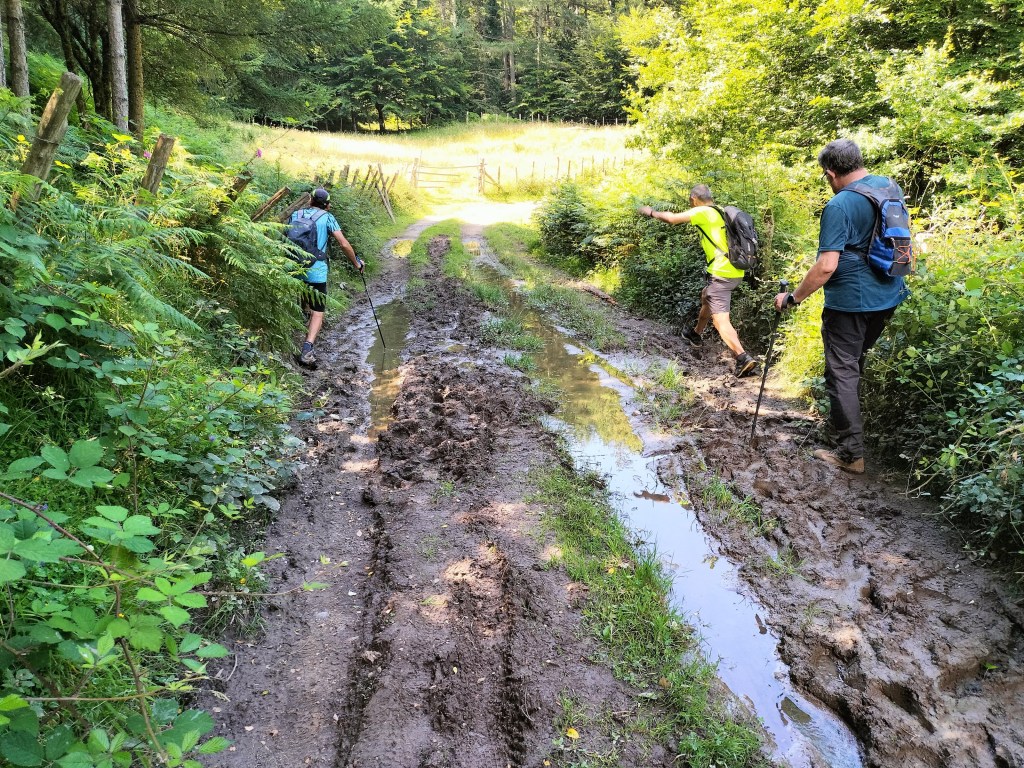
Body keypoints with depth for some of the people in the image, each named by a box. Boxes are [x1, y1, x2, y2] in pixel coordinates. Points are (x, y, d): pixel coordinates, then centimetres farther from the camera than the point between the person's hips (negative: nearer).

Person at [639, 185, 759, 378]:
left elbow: (672, 219, -11)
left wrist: (651, 212, 6)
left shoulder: (703, 212, -9)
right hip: (736, 272, 9)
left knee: (720, 321, -12)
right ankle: (696, 334, 52)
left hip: (721, 274, -9)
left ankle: (744, 358, -24)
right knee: (706, 297, 33)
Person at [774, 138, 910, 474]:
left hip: (850, 301, -8)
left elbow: (826, 267, -25)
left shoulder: (839, 206, -20)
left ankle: (851, 453, 2)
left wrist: (792, 298, -14)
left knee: (842, 372, -1)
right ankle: (843, 418, 41)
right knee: (856, 362, 24)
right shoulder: (889, 186, 5)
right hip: (888, 296, 8)